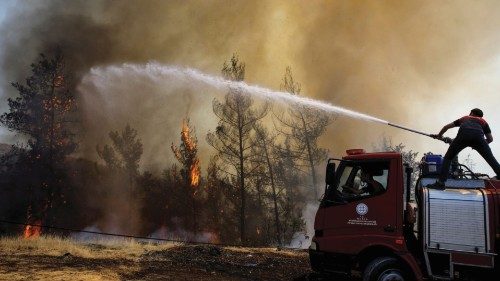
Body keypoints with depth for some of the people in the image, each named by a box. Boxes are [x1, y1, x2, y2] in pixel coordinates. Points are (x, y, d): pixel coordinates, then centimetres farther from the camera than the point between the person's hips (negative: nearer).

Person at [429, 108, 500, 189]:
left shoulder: (464, 118, 41)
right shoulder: (483, 121, 37)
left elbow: (446, 127, 45)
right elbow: (490, 139, 29)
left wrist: (439, 135, 61)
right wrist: (480, 145, 44)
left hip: (463, 135, 0)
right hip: (478, 136, 0)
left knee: (448, 158, 13)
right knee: (491, 160, 12)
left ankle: (441, 183, 5)